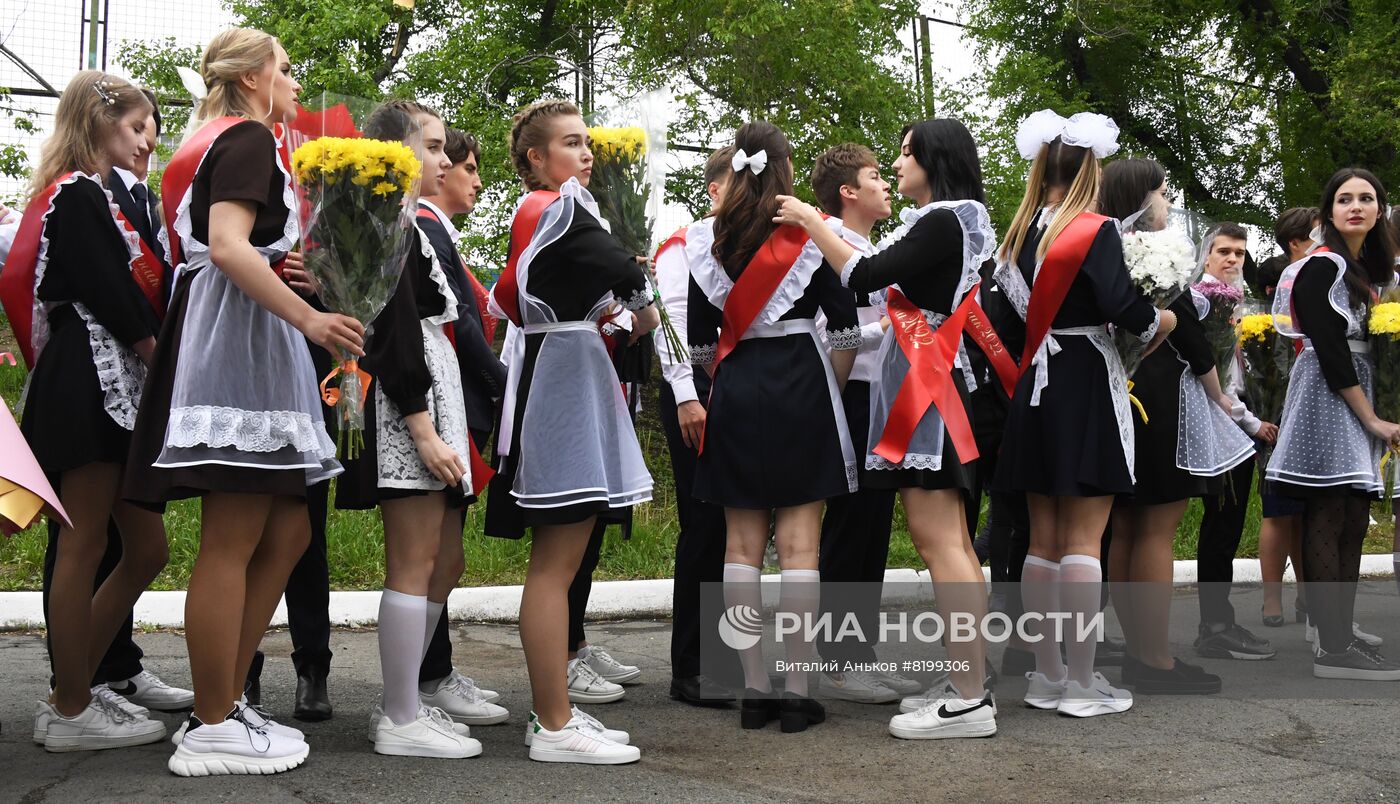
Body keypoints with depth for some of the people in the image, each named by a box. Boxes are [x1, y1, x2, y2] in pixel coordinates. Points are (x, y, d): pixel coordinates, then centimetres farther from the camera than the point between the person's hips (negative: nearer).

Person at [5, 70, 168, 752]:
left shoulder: (88, 197, 23)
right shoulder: (77, 196, -7)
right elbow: (110, 298, -16)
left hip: (116, 386, 10)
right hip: (89, 382, -10)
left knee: (146, 548, 9)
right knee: (83, 548, -4)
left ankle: (76, 687, 18)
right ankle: (70, 711, 4)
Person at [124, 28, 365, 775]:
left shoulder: (213, 142, 25)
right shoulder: (249, 138, -4)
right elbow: (228, 245, -19)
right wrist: (310, 318, -23)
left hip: (245, 346, 10)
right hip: (238, 336, -10)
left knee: (288, 532, 8)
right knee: (232, 542, -9)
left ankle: (222, 704, 11)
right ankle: (213, 731, -4)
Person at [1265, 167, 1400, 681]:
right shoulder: (1321, 267, -8)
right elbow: (1331, 350, -15)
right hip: (1328, 398, -9)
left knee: (1353, 522, 7)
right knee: (1328, 522, -10)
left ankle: (1341, 633, 11)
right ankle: (1333, 648, -11)